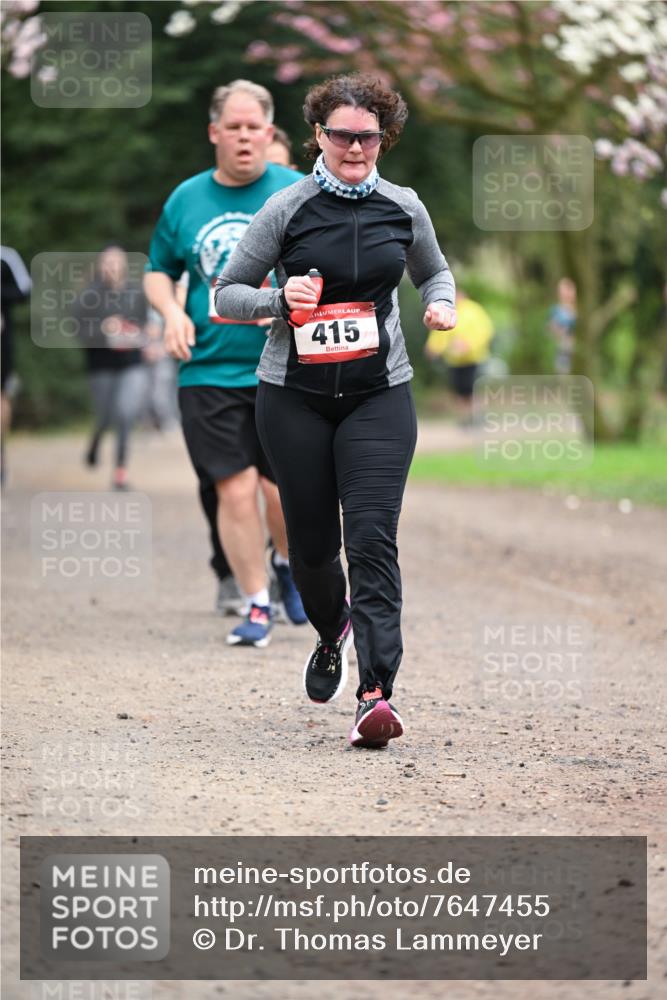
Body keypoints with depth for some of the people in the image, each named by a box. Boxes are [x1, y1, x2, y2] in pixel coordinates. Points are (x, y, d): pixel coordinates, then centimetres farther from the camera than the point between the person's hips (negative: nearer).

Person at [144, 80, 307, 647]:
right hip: (208, 372, 2)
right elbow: (159, 270, 21)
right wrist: (171, 310, 1)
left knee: (284, 489, -4)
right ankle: (257, 605, 11)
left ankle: (288, 563, 29)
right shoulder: (185, 200, 10)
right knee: (233, 490, -3)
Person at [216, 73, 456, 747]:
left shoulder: (403, 208, 5)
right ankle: (332, 634, 40)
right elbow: (225, 295, 2)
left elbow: (434, 270, 24)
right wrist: (279, 300, -17)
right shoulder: (287, 210, -2)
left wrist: (441, 305, 2)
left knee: (372, 538, -13)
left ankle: (377, 693, -19)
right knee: (311, 539, 7)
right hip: (294, 395, 0)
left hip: (379, 394, 0)